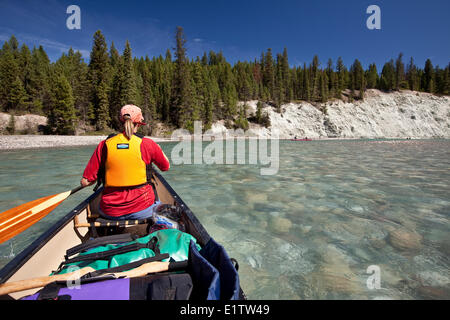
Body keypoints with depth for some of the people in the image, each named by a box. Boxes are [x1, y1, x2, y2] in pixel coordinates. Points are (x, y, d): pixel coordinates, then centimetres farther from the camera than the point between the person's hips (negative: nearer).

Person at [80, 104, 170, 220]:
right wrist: (158, 149, 26)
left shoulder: (104, 144, -4)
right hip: (141, 211, -2)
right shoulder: (147, 143, -8)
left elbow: (85, 182, -3)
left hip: (110, 213, 2)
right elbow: (166, 167, 8)